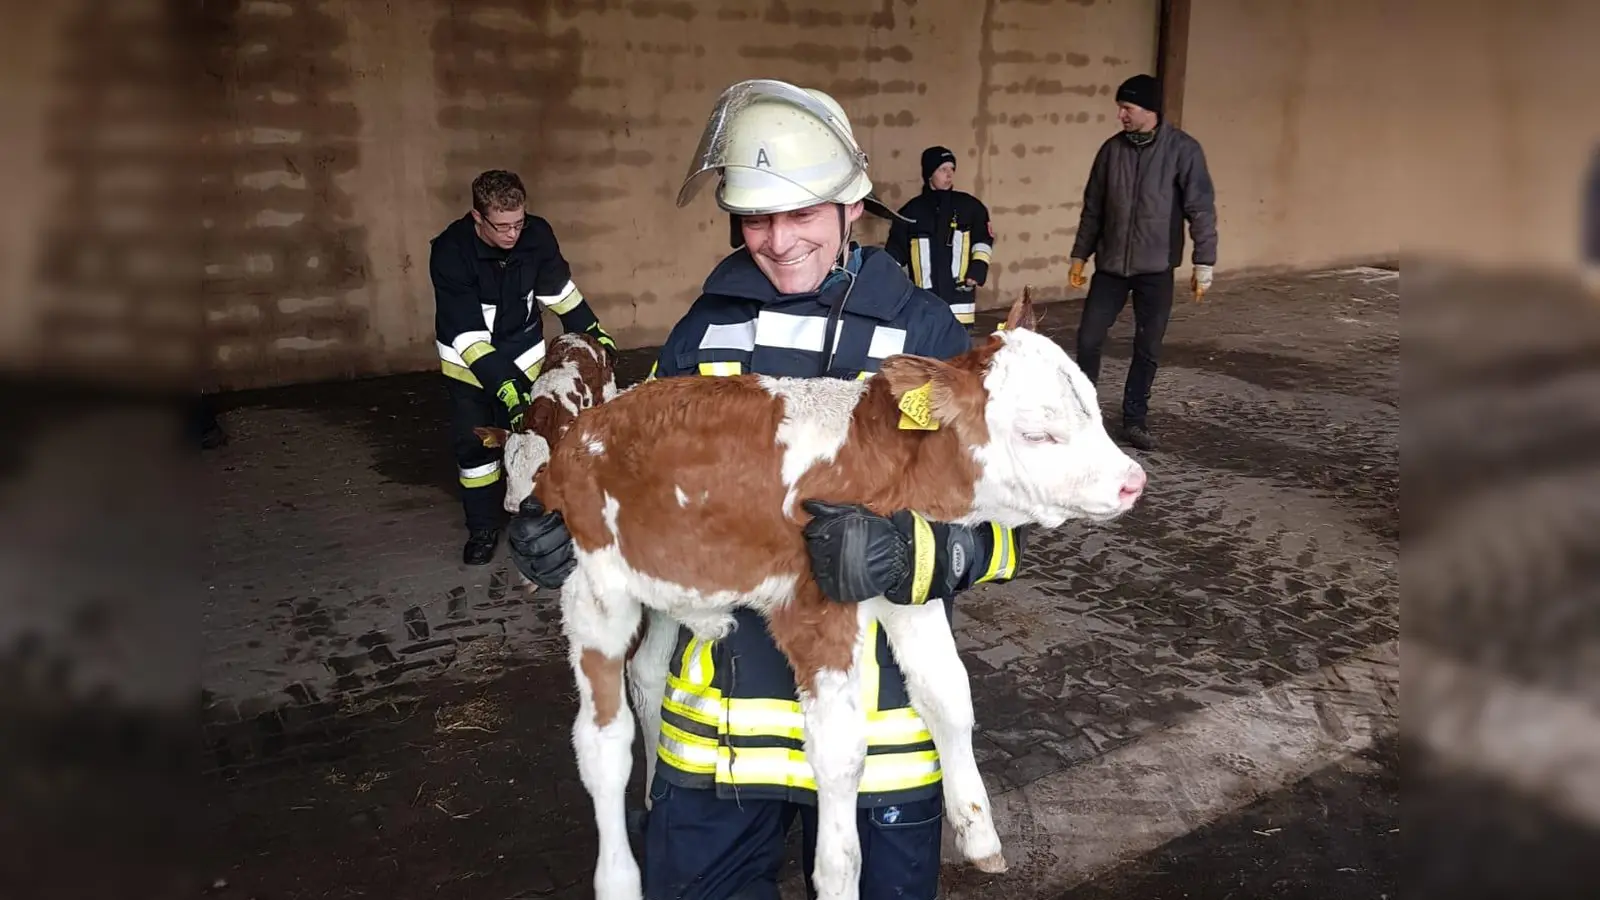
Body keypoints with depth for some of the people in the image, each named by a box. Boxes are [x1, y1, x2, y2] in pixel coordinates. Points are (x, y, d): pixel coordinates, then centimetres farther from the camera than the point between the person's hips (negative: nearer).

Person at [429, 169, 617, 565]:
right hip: (468, 360, -2)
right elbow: (467, 334, -32)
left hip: (523, 353, 2)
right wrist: (505, 389, -39)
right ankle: (483, 528, 14)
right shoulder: (450, 251, -30)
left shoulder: (537, 234, -20)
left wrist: (593, 331, 1)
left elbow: (559, 289, 0)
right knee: (474, 441, -1)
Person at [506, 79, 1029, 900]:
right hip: (719, 709, 3)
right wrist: (571, 534, -8)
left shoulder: (925, 333, -7)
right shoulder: (704, 331, 3)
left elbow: (999, 521, -9)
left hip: (876, 715, -2)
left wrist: (909, 551, -29)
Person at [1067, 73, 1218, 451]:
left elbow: (1201, 208, -9)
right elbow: (1093, 208, 10)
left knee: (1148, 349, 6)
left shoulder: (1182, 149, -9)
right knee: (1088, 339, 0)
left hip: (1156, 268, -2)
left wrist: (1203, 263, -13)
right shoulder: (1112, 149, 2)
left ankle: (1135, 420, 21)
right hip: (1111, 265, 3)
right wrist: (1080, 255, 10)